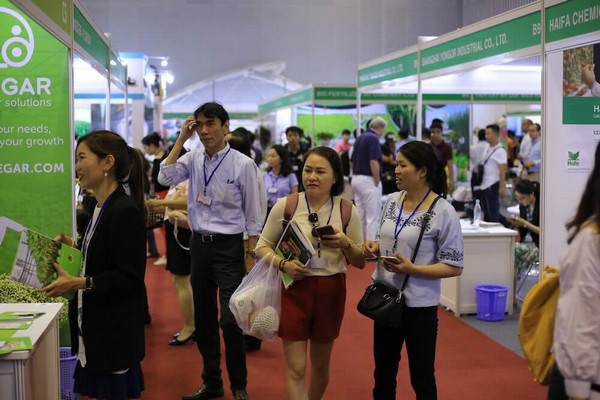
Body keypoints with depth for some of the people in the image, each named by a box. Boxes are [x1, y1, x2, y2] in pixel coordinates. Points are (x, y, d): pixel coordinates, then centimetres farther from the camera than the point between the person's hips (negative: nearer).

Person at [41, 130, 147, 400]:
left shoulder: (125, 210, -20)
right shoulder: (101, 207, 9)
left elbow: (130, 276, -22)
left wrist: (78, 283, -26)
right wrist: (75, 247, 6)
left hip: (114, 328, -9)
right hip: (95, 322, 9)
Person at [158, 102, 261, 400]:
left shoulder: (242, 164, -9)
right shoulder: (193, 159, 3)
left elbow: (252, 214, -6)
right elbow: (165, 178, -13)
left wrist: (251, 256, -7)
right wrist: (181, 138, -9)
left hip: (229, 246, -5)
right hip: (198, 244, 5)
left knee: (229, 319, -5)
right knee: (203, 318, 14)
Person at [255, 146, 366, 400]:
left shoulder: (347, 210, -4)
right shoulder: (285, 205, -7)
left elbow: (360, 262, 3)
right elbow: (262, 247, 2)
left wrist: (345, 244, -18)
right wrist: (283, 264, -17)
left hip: (331, 292, 2)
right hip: (294, 289, -2)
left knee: (320, 364, 18)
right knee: (296, 368, -1)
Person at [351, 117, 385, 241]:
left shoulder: (360, 138, 15)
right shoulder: (373, 138, -12)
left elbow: (352, 161, 18)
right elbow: (373, 162, -20)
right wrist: (377, 182, -14)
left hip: (356, 179, 9)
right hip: (368, 180, -9)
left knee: (360, 217, 13)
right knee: (372, 217, -5)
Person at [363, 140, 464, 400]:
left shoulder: (443, 212, -16)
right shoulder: (392, 201, 3)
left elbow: (455, 267, -15)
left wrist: (411, 269, -25)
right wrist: (374, 247, -6)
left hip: (419, 305, -6)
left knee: (421, 377, 9)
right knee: (383, 372, 19)